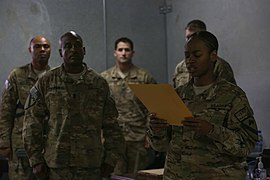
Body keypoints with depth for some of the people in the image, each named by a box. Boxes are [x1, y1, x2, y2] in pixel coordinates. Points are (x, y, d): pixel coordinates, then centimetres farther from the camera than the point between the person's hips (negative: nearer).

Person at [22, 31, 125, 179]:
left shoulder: (99, 84, 8)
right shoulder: (45, 83, 3)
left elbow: (111, 125, 10)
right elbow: (32, 124, 2)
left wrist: (110, 159, 4)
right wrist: (36, 161, -3)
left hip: (91, 167, 1)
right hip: (56, 166, -1)